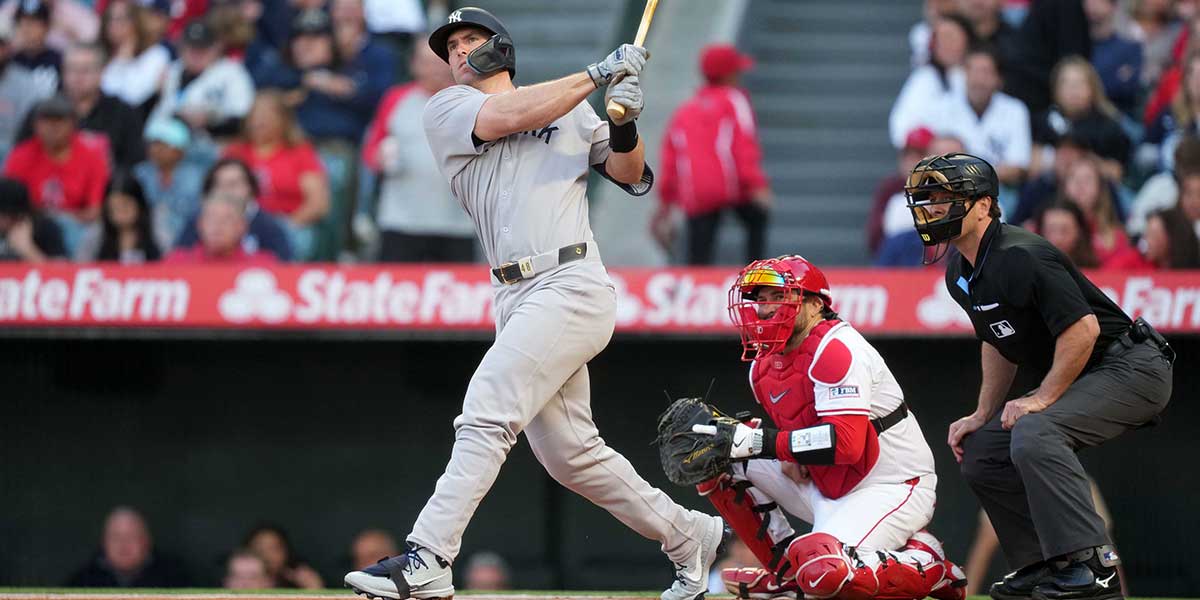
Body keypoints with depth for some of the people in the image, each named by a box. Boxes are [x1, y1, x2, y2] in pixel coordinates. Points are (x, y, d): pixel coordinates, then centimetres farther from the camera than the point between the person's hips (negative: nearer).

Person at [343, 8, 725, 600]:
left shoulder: (573, 108, 15)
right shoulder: (447, 110, 15)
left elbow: (629, 174, 15)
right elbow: (512, 116, -2)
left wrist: (625, 124, -5)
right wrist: (599, 74, -1)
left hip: (571, 287, -4)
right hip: (516, 300, 4)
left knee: (485, 414, -18)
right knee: (569, 454, 6)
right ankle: (688, 536, 23)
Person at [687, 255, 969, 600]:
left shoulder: (835, 350, -21)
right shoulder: (763, 367, 7)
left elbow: (846, 443, -30)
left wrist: (761, 441, -30)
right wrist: (790, 454, -5)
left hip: (891, 488, -9)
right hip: (828, 490, 9)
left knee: (823, 572, -33)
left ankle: (927, 564, -5)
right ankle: (785, 568, 8)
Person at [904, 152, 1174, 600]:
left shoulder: (1020, 257, -24)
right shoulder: (960, 274, 8)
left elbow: (1083, 328, -27)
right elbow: (997, 342, 21)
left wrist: (1041, 399, -22)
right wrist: (984, 415, 12)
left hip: (1131, 369, -11)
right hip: (1083, 379, 11)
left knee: (1033, 434, -31)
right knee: (980, 454, 7)